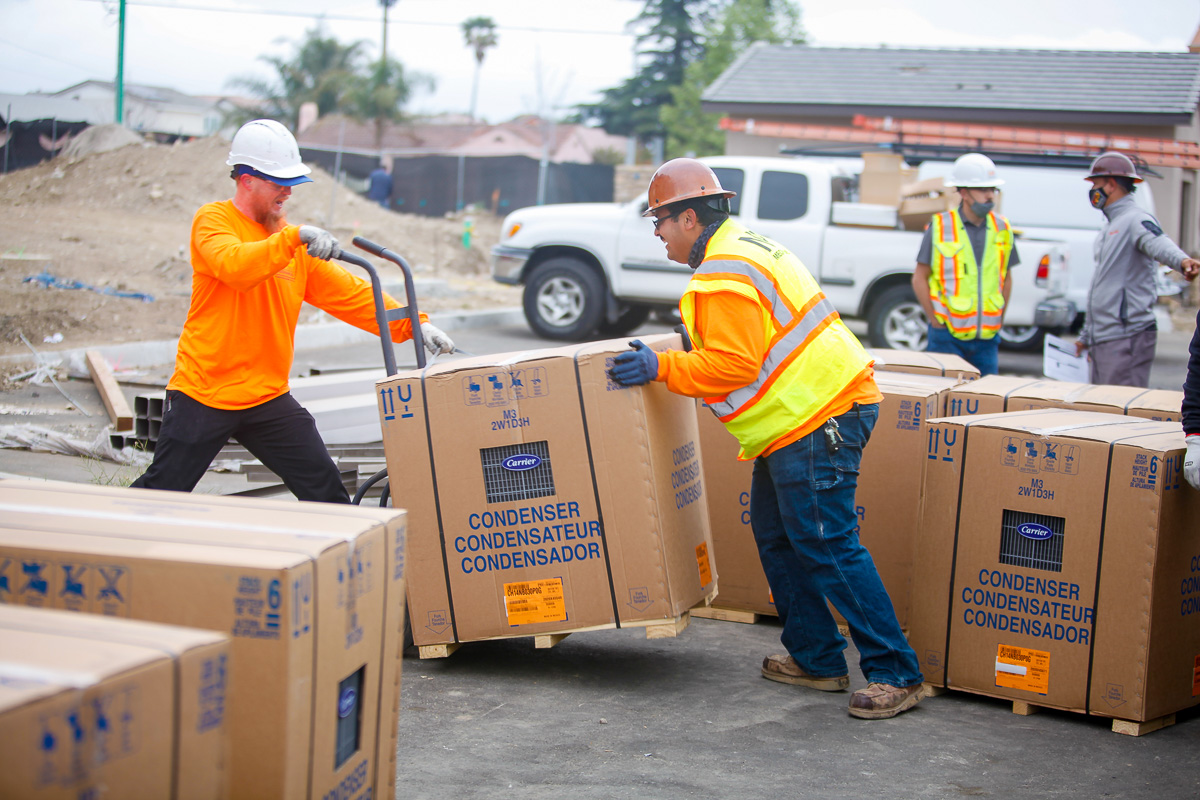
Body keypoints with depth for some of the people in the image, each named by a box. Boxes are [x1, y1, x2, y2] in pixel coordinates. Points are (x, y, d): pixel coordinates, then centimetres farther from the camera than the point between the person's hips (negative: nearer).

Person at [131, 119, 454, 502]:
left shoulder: (297, 243, 9)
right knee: (162, 490, 3)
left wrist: (414, 324, -3)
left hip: (268, 397, 5)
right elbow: (235, 266, -27)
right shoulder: (213, 221, -6)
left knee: (325, 490, -2)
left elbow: (349, 293, 7)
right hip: (203, 394, -4)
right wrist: (294, 238, -37)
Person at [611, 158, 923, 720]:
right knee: (776, 537, 15)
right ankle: (817, 659, 22)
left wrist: (662, 368, -15)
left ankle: (895, 673, -6)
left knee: (826, 547, -10)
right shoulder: (740, 248, 19)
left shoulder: (724, 274, -16)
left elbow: (732, 365, -22)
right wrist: (667, 362, 22)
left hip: (817, 418, -11)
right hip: (802, 414, 11)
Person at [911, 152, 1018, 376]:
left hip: (987, 338, 4)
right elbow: (919, 279, -2)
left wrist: (999, 321, 10)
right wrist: (936, 321, -5)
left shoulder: (1001, 229, 7)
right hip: (948, 336, -4)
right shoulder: (940, 227, -5)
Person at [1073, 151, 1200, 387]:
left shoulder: (1136, 220, -11)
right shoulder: (1109, 228, 20)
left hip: (1127, 339, -10)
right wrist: (1085, 337, 30)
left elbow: (1159, 244, -34)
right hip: (1102, 340, 10)